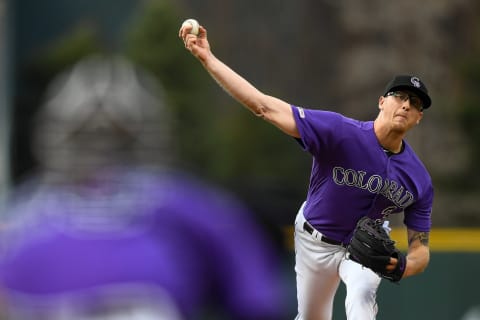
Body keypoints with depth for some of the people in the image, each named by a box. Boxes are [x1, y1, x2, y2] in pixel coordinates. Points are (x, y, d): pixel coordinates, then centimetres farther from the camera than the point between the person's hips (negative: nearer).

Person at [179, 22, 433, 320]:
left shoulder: (419, 181, -21)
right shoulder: (341, 131, -30)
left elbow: (421, 249, -14)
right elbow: (266, 107, -34)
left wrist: (401, 268, -40)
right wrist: (208, 59, -42)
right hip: (316, 240, 0)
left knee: (362, 294, -32)